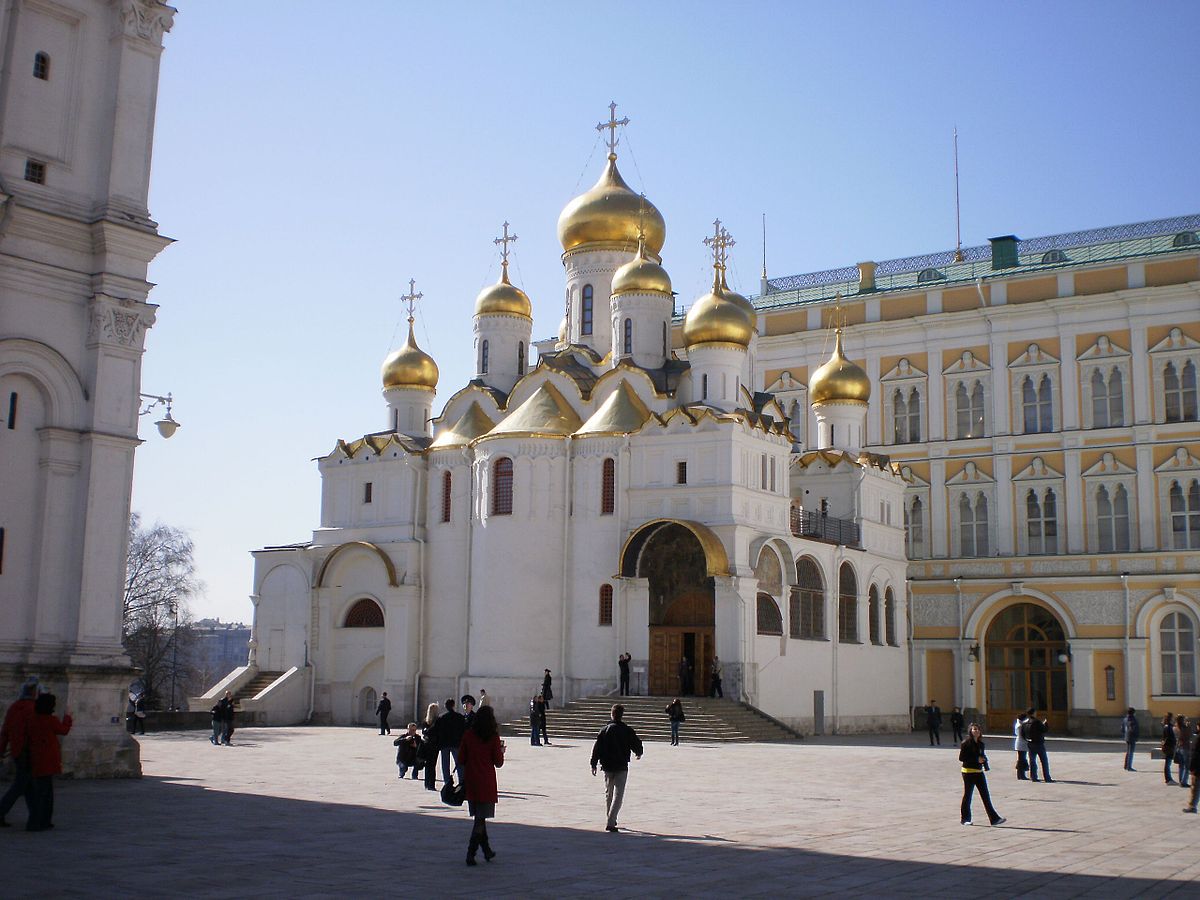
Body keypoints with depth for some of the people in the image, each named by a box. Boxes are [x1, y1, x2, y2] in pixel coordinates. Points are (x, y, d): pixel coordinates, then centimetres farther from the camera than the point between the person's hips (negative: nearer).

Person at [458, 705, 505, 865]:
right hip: (486, 782, -4)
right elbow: (499, 762, -5)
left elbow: (461, 760, 1)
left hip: (470, 781, 4)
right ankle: (470, 854, -6)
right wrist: (501, 751, 14)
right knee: (481, 818, 1)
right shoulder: (493, 737, -9)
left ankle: (487, 851, 24)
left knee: (478, 817, 15)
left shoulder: (468, 735, -1)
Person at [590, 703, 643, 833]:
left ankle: (611, 820, 30)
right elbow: (637, 744, 2)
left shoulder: (604, 730, 0)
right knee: (618, 795, -3)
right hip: (621, 768, -3)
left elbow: (596, 748, -1)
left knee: (608, 794, 19)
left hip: (607, 767, 3)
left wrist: (593, 764, 6)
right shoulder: (627, 731, -6)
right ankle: (611, 823, -15)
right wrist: (638, 753, 25)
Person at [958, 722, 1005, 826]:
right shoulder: (966, 743, -9)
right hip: (968, 772, -6)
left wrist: (984, 760, -2)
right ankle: (965, 818, 16)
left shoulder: (980, 744, 10)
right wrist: (976, 759, -18)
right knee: (967, 795, 4)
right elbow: (961, 758, -13)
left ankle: (994, 818, 0)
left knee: (986, 796, 2)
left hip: (979, 772, 6)